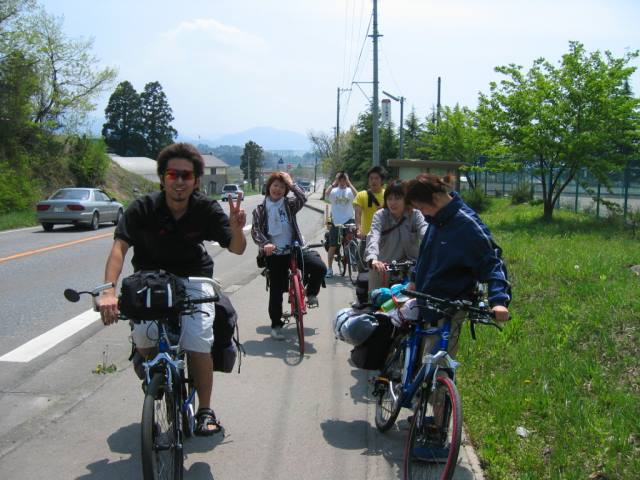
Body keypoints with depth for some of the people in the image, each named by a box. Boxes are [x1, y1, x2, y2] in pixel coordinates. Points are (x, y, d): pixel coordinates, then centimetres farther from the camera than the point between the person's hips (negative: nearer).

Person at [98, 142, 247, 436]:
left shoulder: (206, 210, -15)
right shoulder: (143, 209, -18)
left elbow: (237, 249, -17)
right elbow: (119, 247, -28)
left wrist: (235, 230, -41)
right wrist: (109, 291, -44)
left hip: (193, 279, 0)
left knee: (199, 342, -19)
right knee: (143, 336, -23)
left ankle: (205, 410, 4)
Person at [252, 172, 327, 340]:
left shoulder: (289, 204, 5)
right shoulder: (260, 209, 5)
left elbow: (302, 198, -16)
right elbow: (255, 231, -6)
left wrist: (290, 183, -13)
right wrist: (265, 244, -23)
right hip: (274, 253, 0)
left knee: (320, 267, -23)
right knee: (276, 289, 0)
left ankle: (311, 293, 5)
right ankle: (276, 325, 17)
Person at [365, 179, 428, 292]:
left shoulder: (415, 215, -4)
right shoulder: (380, 216, -6)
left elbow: (425, 233, -24)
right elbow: (373, 237, -24)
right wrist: (373, 259, -45)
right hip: (383, 268, 0)